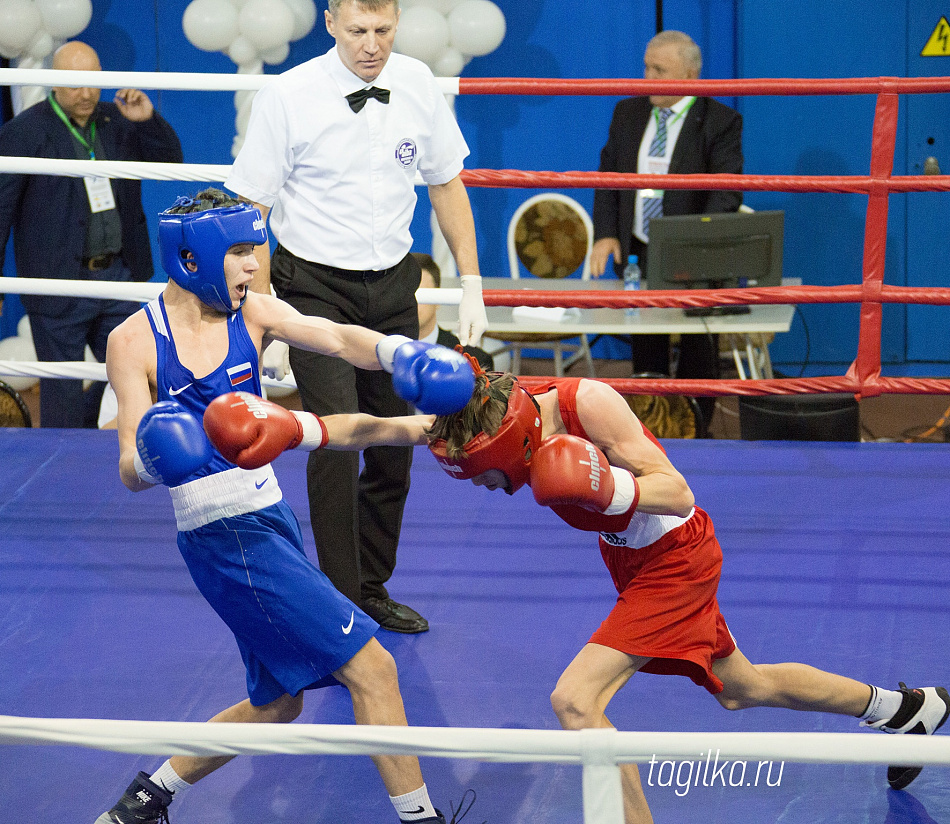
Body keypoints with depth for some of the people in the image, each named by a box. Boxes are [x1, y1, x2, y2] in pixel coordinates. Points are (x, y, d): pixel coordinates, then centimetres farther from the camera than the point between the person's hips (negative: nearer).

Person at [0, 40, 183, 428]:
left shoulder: (118, 120, 7)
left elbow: (170, 161, 8)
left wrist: (149, 119, -11)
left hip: (118, 277, 5)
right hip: (60, 284, -5)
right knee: (63, 392, 1)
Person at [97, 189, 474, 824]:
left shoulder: (252, 314, 4)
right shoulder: (134, 342, -10)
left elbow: (337, 339, -12)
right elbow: (132, 473, -13)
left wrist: (400, 354, -32)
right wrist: (154, 459, -36)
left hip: (272, 522, 7)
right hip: (226, 538, -7)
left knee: (277, 703, 20)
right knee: (370, 667, -10)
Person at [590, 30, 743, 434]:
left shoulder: (720, 122, -8)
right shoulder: (627, 113, 8)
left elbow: (726, 194, -16)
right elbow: (608, 176, 10)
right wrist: (606, 233, -6)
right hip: (636, 255, 4)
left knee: (697, 360, 3)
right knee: (645, 355, 9)